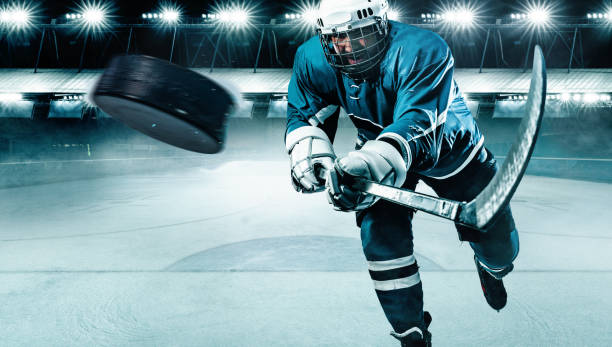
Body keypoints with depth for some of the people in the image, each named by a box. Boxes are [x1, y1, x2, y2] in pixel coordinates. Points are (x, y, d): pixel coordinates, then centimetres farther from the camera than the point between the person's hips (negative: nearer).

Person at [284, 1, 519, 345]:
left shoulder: (423, 51, -38)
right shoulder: (314, 60, -22)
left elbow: (417, 128, -49)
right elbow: (304, 114, -9)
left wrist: (372, 165, -68)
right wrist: (309, 151, -33)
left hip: (450, 147, -2)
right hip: (378, 146, 3)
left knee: (499, 247, 3)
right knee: (381, 234, -18)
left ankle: (491, 269, 47)